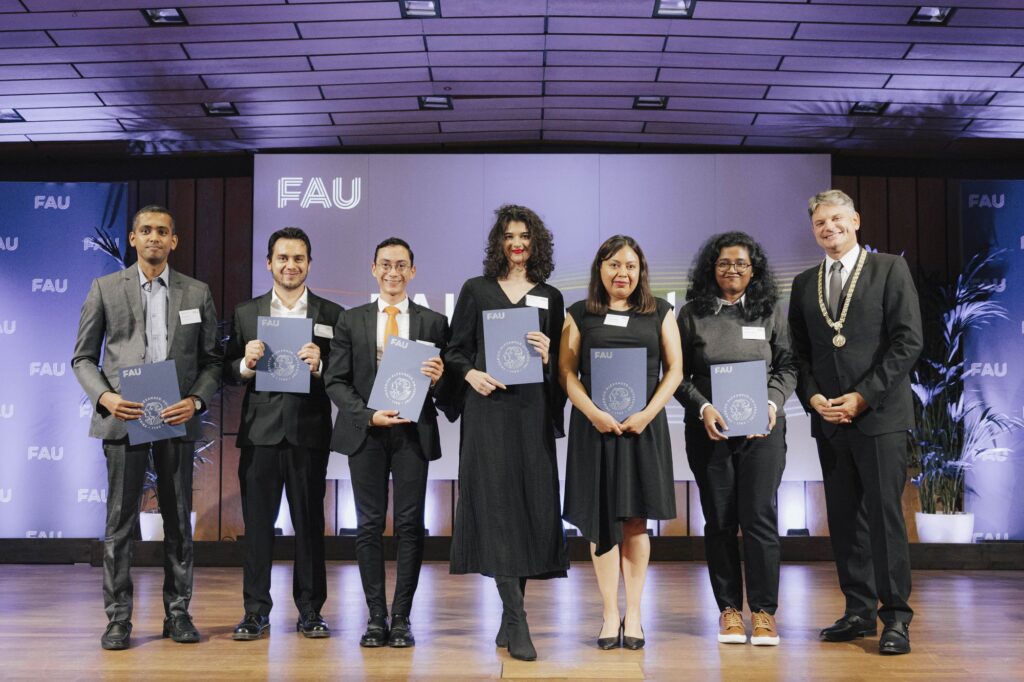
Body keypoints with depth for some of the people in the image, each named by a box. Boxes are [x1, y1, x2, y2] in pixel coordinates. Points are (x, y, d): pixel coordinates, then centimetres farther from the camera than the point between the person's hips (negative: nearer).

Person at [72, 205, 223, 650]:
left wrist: (196, 400, -10)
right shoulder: (105, 289, 5)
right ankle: (118, 618, 12)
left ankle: (178, 613, 17)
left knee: (178, 520, 7)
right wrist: (104, 397, -12)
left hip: (177, 418, 1)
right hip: (123, 418, -1)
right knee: (120, 521, 2)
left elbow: (212, 359, 7)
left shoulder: (197, 293, 7)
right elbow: (83, 357, 6)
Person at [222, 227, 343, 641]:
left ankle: (310, 610, 14)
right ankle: (256, 611, 13)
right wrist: (246, 364, -12)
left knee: (309, 522, 4)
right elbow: (228, 374, 8)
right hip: (260, 431, 1)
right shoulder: (246, 313, 11)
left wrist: (319, 366, -17)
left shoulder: (331, 314, 6)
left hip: (309, 431, -1)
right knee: (257, 522, 3)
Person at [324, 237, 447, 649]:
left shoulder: (434, 323, 7)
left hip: (413, 432, 0)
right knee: (370, 525, 3)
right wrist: (368, 415, -11)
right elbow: (336, 381, 4)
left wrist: (439, 378, -15)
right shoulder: (351, 321, 8)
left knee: (410, 525, 1)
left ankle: (402, 618, 9)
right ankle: (376, 616, 12)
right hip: (365, 433, 1)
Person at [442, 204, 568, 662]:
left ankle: (508, 621, 12)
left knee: (532, 502, 0)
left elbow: (561, 364, 13)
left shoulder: (550, 297, 13)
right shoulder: (476, 290, 9)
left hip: (532, 411, 2)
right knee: (497, 503, -10)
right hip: (488, 408, -2)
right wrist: (471, 374, -11)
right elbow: (454, 350, 8)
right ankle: (516, 623, -10)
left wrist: (547, 356, -8)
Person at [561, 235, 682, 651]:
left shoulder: (660, 313, 9)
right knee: (601, 519, 1)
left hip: (644, 426, 0)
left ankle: (634, 613, 11)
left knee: (635, 520, 3)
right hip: (595, 426, 0)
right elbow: (567, 372, 1)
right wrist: (594, 413, -13)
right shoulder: (580, 315, 7)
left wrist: (647, 413, -9)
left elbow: (674, 369, 5)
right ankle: (610, 614, 9)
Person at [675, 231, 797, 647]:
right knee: (720, 520, 5)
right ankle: (729, 609, 15)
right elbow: (678, 374, 3)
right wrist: (703, 408, -12)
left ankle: (764, 611, 5)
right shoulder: (692, 314, 4)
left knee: (760, 516, -4)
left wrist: (772, 402, -10)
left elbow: (787, 366, 7)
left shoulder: (771, 312, 7)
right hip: (708, 429, 0)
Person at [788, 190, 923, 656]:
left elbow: (908, 340, -6)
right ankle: (859, 612, 16)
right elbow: (798, 351, 14)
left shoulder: (889, 269, 1)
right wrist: (813, 397, -4)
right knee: (844, 520, 7)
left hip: (879, 414, -4)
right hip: (829, 419, 5)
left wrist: (863, 396, -11)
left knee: (885, 515, -5)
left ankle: (895, 617, 4)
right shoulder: (804, 283, 15)